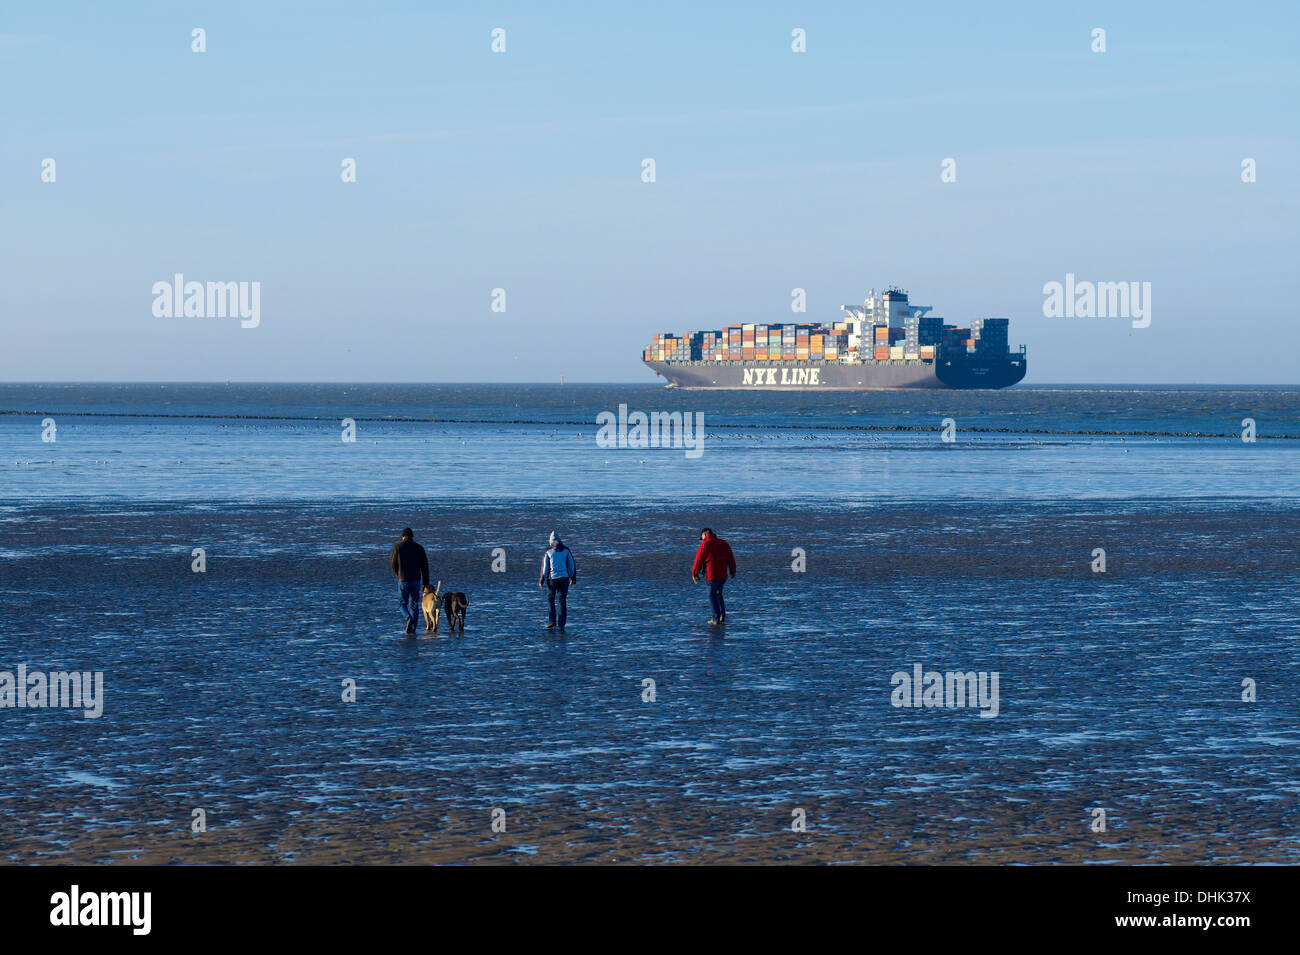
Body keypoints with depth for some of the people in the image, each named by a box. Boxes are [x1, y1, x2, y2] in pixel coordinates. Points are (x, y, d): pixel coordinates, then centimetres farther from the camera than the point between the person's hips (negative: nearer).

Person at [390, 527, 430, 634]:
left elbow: (393, 564, 2)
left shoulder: (398, 547, -4)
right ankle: (412, 628, 6)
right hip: (416, 580, 2)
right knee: (414, 605, 11)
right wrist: (425, 583, 4)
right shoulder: (419, 548, 2)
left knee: (403, 603, 10)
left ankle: (409, 619, -19)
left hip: (403, 581, -2)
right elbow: (425, 566, 0)